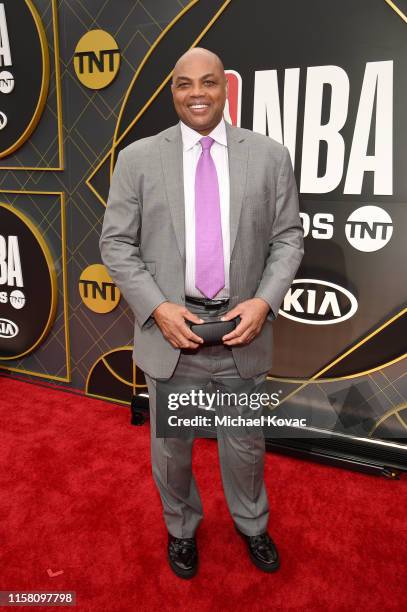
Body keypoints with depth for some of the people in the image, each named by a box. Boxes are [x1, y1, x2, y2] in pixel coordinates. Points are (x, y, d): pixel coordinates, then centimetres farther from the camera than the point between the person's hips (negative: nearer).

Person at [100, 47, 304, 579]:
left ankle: (252, 525, 48)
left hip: (241, 328, 1)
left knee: (245, 443, 18)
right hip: (170, 327, 0)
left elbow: (288, 237, 3)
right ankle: (181, 528, 46)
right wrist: (157, 308, -13)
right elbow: (116, 243, -1)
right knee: (170, 444, 18)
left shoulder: (270, 156, 2)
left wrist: (265, 301, -12)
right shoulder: (138, 158, 0)